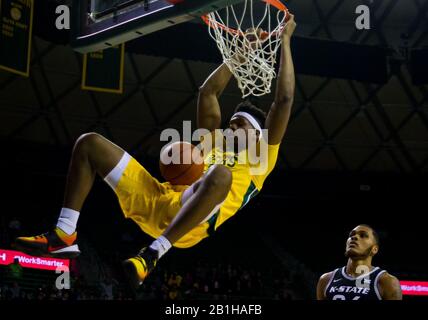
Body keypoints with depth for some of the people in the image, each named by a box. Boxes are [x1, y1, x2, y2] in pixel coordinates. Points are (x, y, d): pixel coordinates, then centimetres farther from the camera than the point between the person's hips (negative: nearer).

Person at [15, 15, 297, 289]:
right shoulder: (215, 143, 36)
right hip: (155, 200, 7)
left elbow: (284, 101, 13)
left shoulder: (261, 158, 20)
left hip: (190, 218, -6)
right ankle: (64, 236, -9)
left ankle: (152, 255, -38)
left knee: (220, 173, -41)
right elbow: (208, 91, 37)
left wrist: (285, 41, 17)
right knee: (89, 143, 3)